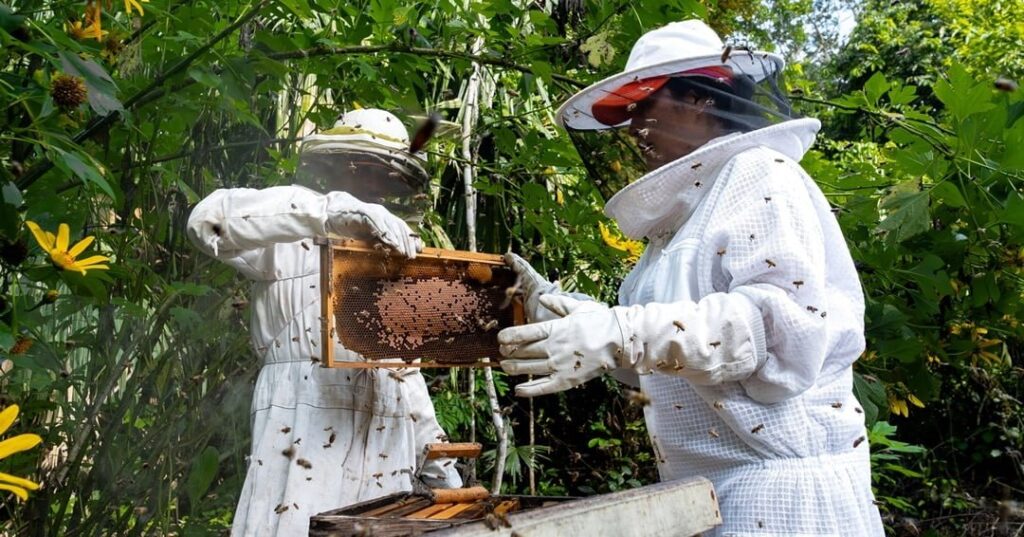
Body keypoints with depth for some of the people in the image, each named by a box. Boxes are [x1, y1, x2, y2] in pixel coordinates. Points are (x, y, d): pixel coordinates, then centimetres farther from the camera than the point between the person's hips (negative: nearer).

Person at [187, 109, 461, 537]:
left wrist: (437, 459, 18)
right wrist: (335, 210, -30)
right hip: (308, 442, -6)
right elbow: (209, 219, -21)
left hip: (385, 451, 6)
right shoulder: (292, 232, 0)